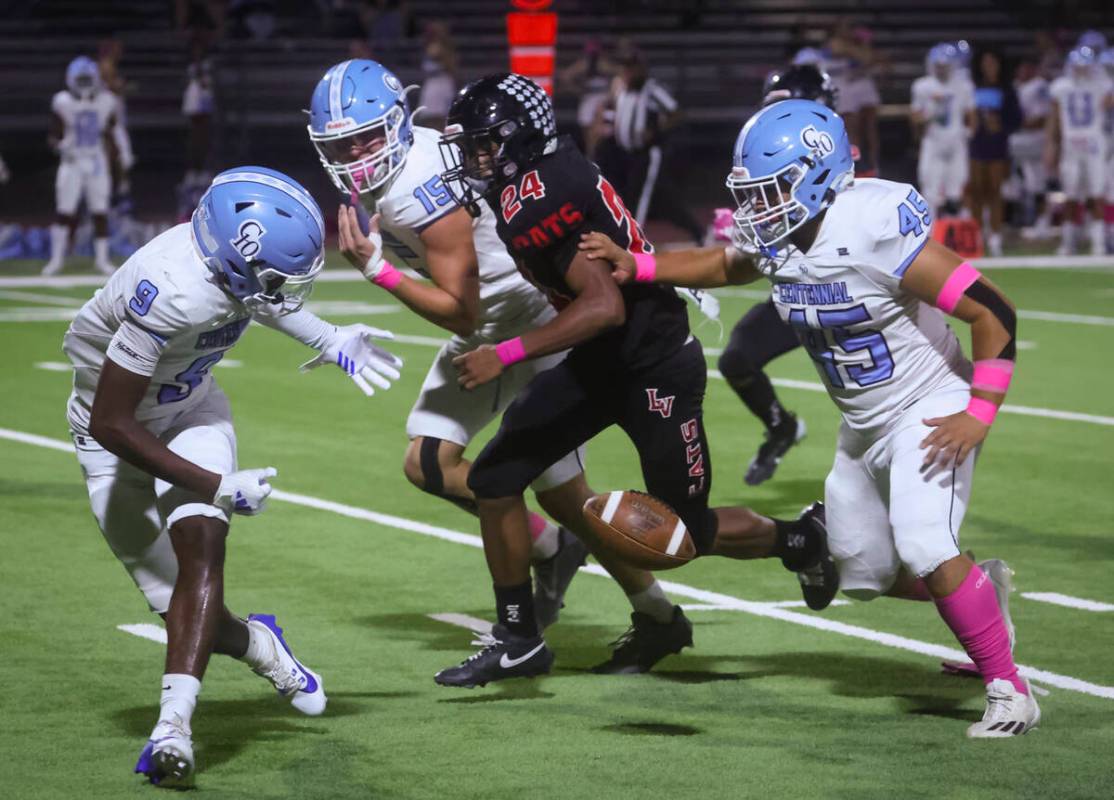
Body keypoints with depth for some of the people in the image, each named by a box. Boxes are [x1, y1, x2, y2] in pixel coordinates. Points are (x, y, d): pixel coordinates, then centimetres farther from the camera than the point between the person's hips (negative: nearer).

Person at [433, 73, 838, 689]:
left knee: (689, 533, 4)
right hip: (599, 364, 10)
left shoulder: (532, 203, -27)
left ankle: (799, 539, 32)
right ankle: (517, 640, 11)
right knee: (494, 481, 1)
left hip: (656, 368, -10)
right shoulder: (556, 172, 1)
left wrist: (505, 356, -32)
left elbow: (606, 307, -35)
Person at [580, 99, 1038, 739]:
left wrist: (980, 414, -24)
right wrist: (635, 266, 6)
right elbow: (724, 266, 19)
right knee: (865, 575, 13)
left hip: (930, 413, -8)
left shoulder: (877, 231, -28)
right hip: (864, 427, 8)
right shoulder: (779, 239, -6)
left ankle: (1009, 690, -13)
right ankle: (983, 586, 38)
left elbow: (993, 313, -24)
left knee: (924, 549, -26)